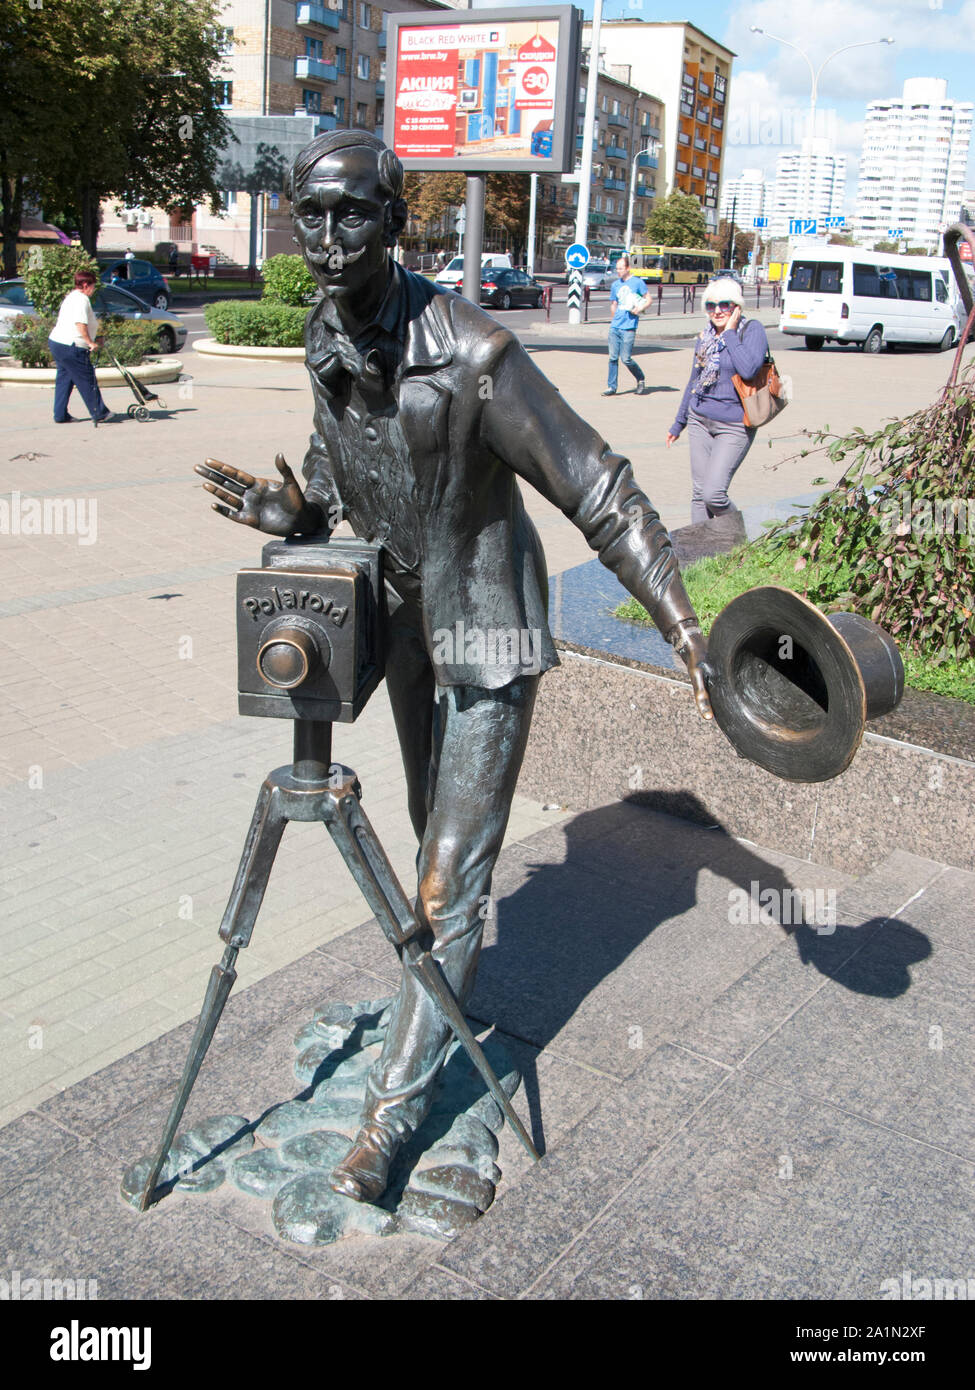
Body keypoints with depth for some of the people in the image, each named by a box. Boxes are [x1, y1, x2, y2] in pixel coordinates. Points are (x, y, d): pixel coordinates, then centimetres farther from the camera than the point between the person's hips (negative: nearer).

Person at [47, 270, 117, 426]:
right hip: (71, 347, -11)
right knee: (87, 381, -2)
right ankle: (100, 414, 6)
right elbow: (80, 324, -26)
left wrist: (93, 340, 23)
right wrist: (90, 342, -23)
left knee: (64, 379, 14)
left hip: (56, 342, 11)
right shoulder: (82, 299, -14)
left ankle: (61, 415, 16)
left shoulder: (70, 297, 20)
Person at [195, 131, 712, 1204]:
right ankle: (457, 983, 48)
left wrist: (681, 622, -28)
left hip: (488, 640, -7)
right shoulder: (326, 345, -4)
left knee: (450, 877, -4)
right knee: (436, 832, 23)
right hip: (406, 629, 7)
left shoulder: (473, 356, -27)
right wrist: (293, 512, -10)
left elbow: (600, 493, -24)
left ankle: (394, 1107, 7)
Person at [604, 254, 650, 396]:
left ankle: (641, 380, 16)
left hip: (629, 327, -5)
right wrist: (614, 319, 15)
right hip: (615, 326, 5)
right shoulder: (615, 284, 14)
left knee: (626, 359, -6)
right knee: (613, 357, 1)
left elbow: (648, 299, 1)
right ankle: (611, 387, 8)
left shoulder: (637, 282, 0)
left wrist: (640, 308, -15)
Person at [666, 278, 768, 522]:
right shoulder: (705, 336, 9)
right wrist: (678, 424, 26)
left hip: (734, 426, -6)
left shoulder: (752, 329, -8)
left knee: (713, 493, -13)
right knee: (699, 492, 5)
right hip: (700, 420, 6)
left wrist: (730, 332, -16)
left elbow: (748, 369, -26)